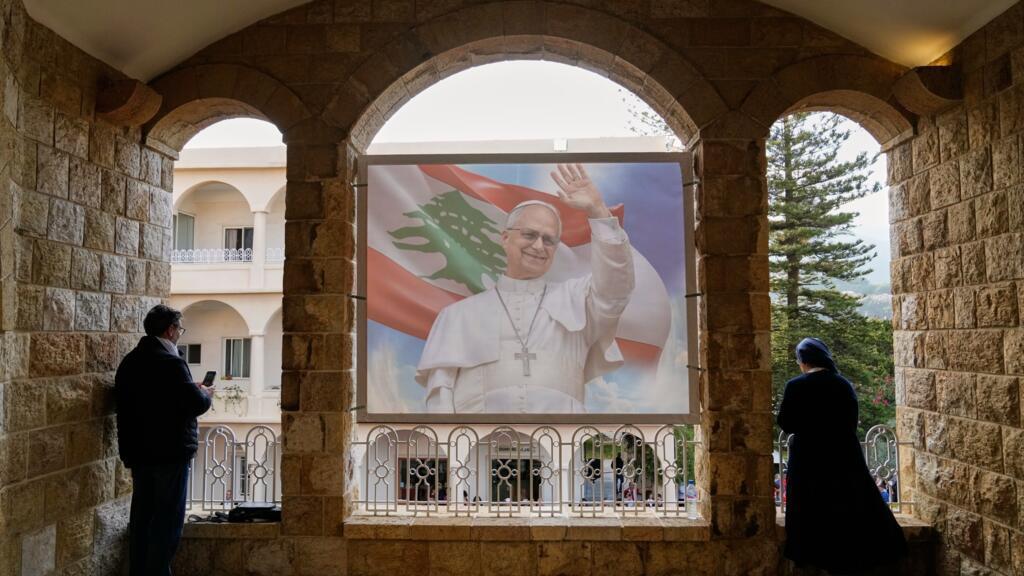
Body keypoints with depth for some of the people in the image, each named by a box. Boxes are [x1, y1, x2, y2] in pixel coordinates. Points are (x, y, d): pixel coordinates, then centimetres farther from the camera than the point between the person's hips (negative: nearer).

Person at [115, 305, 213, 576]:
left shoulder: (129, 361, 7)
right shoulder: (171, 362, -18)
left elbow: (123, 403, 12)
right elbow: (196, 404, -23)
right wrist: (205, 394, 0)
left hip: (138, 451, 8)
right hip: (170, 452, -8)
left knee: (142, 514, 16)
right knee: (168, 518, 1)